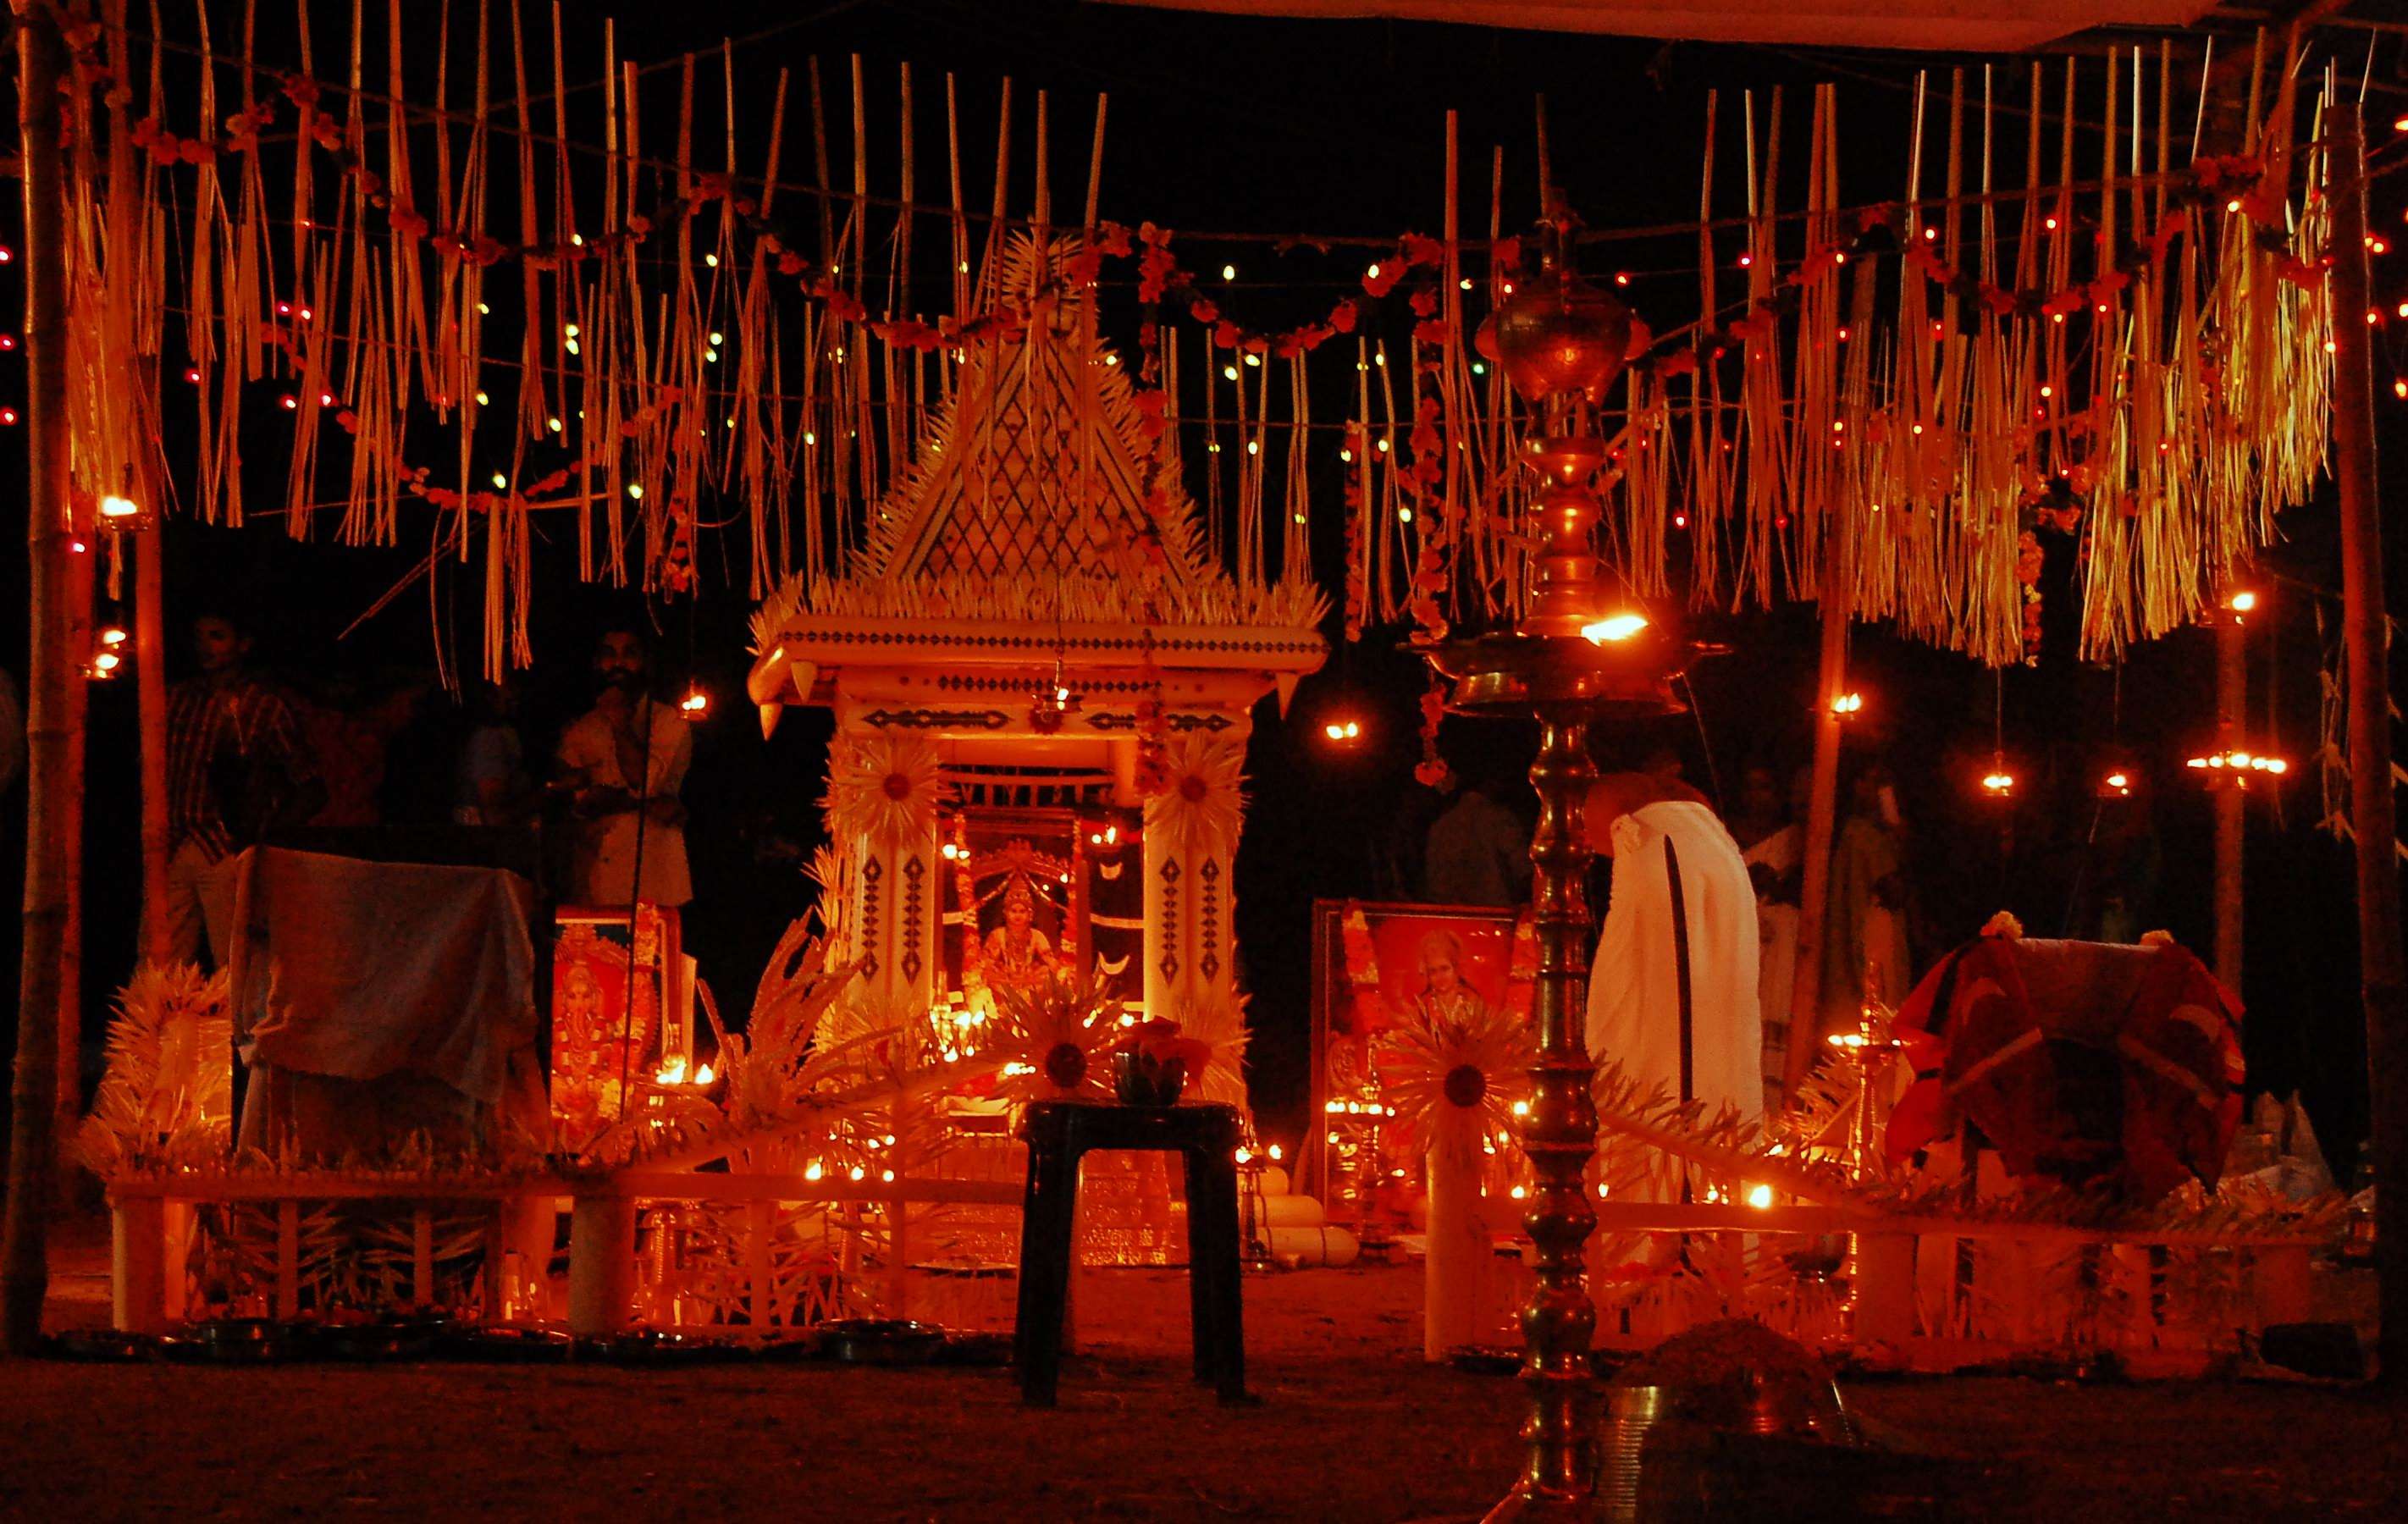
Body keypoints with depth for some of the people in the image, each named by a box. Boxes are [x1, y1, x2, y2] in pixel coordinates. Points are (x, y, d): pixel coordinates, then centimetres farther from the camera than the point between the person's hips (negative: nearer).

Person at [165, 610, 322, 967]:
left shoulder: (266, 707, 3)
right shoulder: (178, 698, 15)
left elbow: (310, 788, 4)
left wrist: (265, 837, -8)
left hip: (226, 853, -4)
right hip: (173, 850, 4)